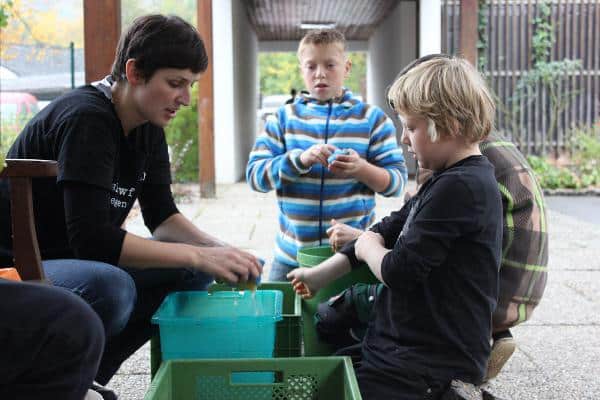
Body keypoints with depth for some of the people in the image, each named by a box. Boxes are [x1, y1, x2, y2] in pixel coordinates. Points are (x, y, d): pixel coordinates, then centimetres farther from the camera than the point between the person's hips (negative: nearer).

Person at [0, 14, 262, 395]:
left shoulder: (148, 127, 3)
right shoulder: (86, 119, -24)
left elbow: (162, 215, 3)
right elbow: (91, 238, -31)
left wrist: (218, 249, -16)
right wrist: (198, 254, -31)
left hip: (77, 260, 9)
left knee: (195, 269, -3)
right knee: (109, 287, -37)